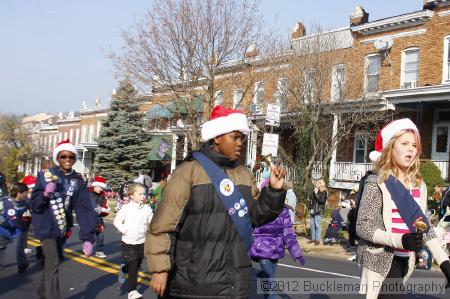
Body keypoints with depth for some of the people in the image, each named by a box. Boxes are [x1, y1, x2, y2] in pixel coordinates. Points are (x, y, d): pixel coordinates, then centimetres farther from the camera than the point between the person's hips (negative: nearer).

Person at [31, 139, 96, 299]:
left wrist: (88, 237, -21)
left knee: (51, 262, 19)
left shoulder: (78, 180, -4)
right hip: (46, 226, -4)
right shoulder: (45, 175, -10)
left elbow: (85, 209, -12)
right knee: (53, 264, -9)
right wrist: (46, 194, -27)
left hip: (63, 228, 4)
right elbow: (34, 205, -7)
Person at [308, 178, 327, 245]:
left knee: (317, 225, -5)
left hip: (319, 211, -7)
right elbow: (311, 198, 23)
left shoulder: (324, 192, -5)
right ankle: (313, 238, 19)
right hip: (313, 210, 7)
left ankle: (317, 239, 0)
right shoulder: (315, 191, 14)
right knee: (312, 225, 10)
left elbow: (322, 200, -18)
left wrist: (316, 193, -17)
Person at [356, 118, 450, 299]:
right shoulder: (377, 182, -11)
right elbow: (362, 226, -13)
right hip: (381, 261, -6)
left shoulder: (419, 185, 7)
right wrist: (399, 240, -25)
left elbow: (424, 226, 12)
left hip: (404, 261, 6)